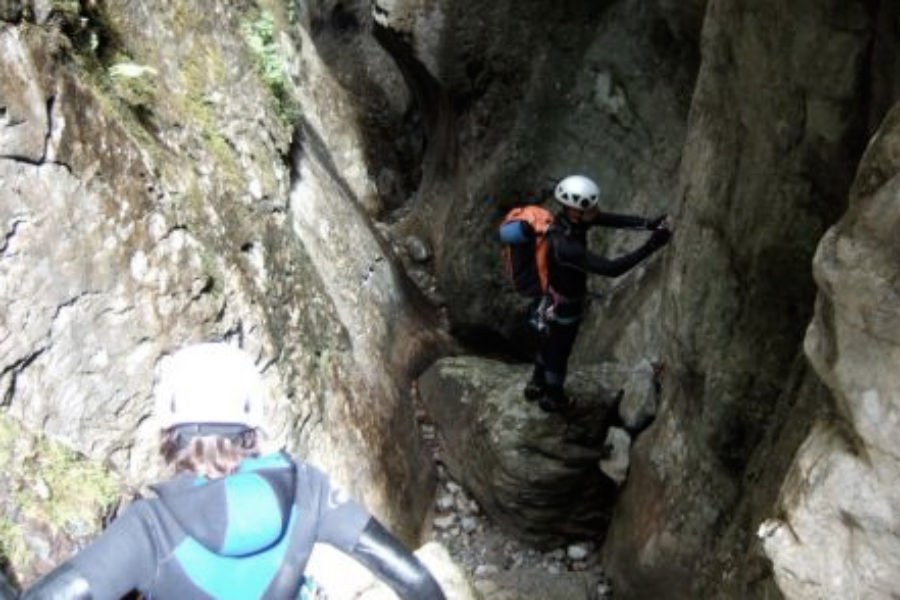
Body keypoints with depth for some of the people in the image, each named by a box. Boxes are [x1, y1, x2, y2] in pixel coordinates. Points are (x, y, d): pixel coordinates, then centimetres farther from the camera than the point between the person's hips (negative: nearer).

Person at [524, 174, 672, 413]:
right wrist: (651, 246, -46)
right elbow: (611, 268, -46)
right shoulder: (565, 247, -44)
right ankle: (552, 398, 47)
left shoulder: (567, 217, -19)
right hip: (564, 307, -8)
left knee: (549, 344, 31)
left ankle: (536, 385, 55)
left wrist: (649, 223, -29)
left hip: (553, 297, 8)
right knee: (559, 353, 20)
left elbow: (613, 220, -16)